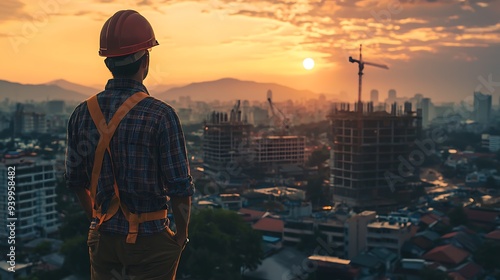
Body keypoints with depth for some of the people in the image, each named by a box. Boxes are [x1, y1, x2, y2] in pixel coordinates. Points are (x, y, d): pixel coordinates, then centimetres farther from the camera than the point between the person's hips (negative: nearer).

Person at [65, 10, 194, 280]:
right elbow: (179, 188, -16)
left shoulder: (83, 113, -3)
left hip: (102, 239, 4)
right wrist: (182, 235, 0)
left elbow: (77, 181, 6)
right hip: (150, 241, -4)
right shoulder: (160, 115, -18)